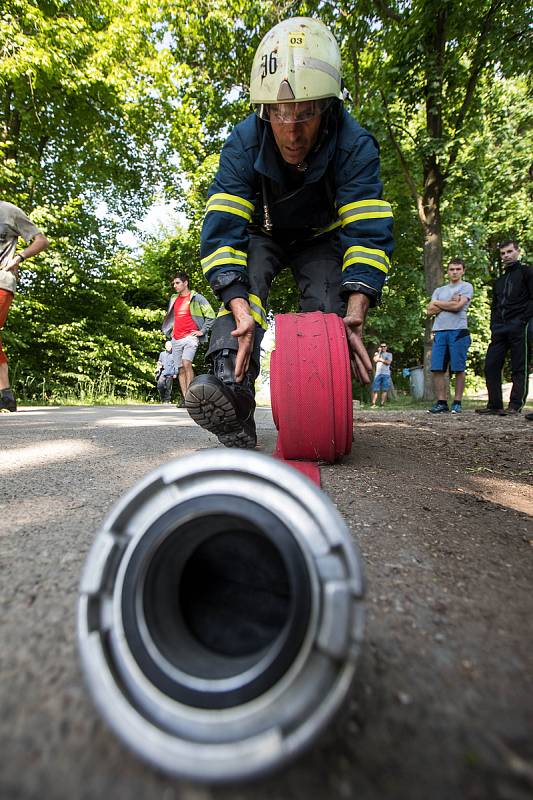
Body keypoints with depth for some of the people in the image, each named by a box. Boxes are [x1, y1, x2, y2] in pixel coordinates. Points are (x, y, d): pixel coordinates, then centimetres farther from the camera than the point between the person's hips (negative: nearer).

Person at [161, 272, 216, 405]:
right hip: (176, 340, 6)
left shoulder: (197, 297, 1)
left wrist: (202, 331, -5)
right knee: (180, 370, 3)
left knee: (186, 363, -24)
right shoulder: (173, 299, 18)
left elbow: (210, 315, -1)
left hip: (190, 337, -6)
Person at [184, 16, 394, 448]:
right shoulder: (243, 145, -26)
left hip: (321, 238, 1)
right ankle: (230, 388, -43)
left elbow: (367, 231, -35)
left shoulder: (355, 146, -27)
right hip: (261, 234, 0)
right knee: (244, 281, -31)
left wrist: (355, 310, -51)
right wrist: (241, 310, -50)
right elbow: (224, 229, -34)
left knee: (327, 310, -24)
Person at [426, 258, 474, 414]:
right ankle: (441, 402, 2)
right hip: (440, 332, 4)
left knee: (458, 369, -3)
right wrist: (449, 304, 0)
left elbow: (457, 306, -8)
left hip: (458, 331, -4)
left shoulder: (466, 286, 9)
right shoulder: (439, 290, 23)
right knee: (437, 369, -3)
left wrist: (437, 303, 6)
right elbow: (429, 311, 10)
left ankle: (457, 403, 2)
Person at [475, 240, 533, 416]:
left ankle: (515, 406, -4)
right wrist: (493, 326, 11)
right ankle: (495, 405, 5)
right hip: (500, 329, 7)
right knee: (491, 365, 0)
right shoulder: (500, 281, 26)